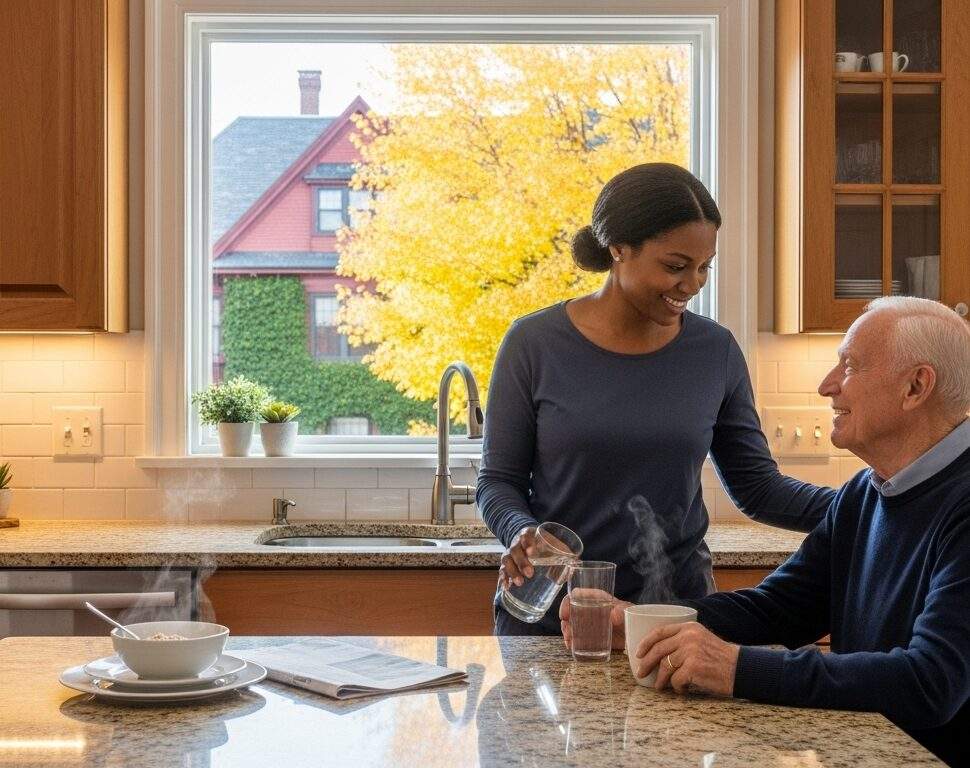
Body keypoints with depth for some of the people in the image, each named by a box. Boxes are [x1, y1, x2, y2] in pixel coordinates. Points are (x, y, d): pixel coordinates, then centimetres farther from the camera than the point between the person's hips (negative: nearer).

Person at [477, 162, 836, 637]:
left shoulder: (715, 352, -2)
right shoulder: (534, 344, -8)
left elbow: (759, 487, 4)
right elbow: (498, 478, -2)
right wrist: (520, 532, -23)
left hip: (676, 609, 2)